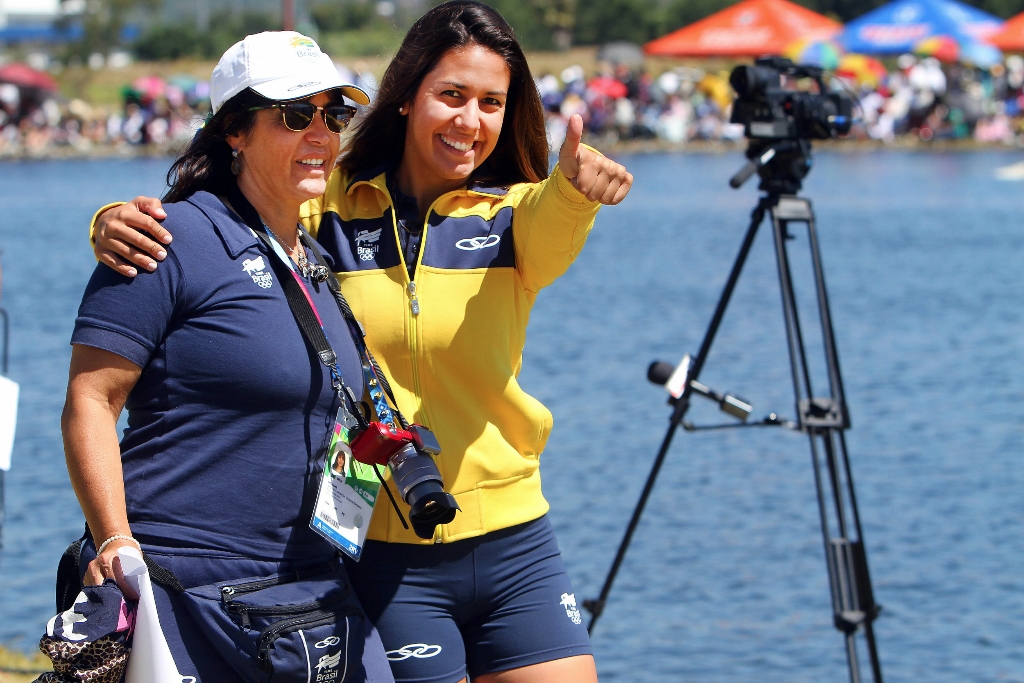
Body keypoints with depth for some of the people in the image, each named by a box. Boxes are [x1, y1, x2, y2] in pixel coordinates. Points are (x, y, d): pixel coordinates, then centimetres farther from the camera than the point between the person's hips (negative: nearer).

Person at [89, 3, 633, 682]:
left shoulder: (515, 212, 2)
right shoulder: (330, 207, 0)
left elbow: (550, 231, -21)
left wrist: (577, 185, -45)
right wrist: (121, 222, -25)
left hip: (513, 544, 2)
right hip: (384, 553, -1)